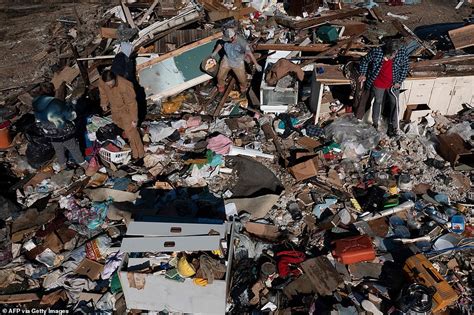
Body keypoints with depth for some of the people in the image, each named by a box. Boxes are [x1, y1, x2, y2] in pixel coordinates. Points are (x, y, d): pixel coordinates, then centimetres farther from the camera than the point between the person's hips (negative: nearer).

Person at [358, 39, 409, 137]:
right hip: (378, 84, -1)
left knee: (394, 103, 6)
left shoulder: (403, 52, -22)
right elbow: (365, 61, -6)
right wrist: (363, 74, -3)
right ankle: (375, 123, 37)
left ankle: (394, 126, 23)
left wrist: (399, 82, -6)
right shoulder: (376, 52, -26)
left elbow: (405, 68, -5)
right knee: (378, 102, 17)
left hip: (393, 84, 1)